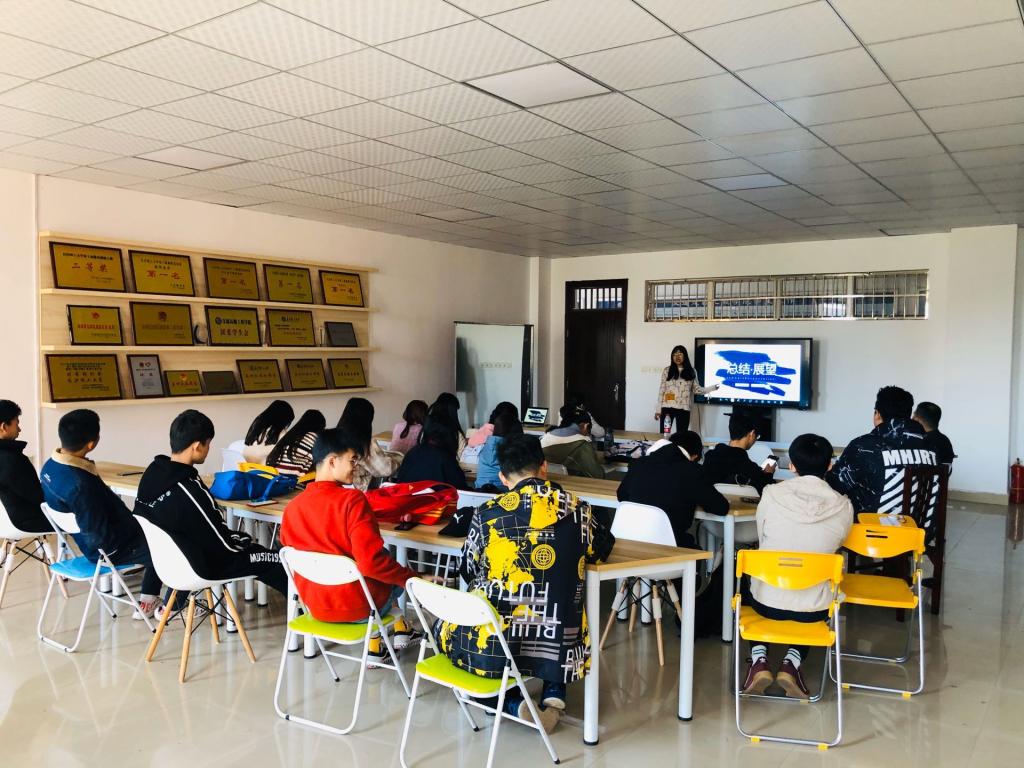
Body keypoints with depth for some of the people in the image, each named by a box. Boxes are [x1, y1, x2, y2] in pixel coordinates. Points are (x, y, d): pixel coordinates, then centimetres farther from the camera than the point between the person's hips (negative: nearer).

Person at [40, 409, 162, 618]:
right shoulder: (80, 485, -35)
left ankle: (147, 602, 29)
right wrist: (133, 529, -11)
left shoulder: (51, 466, -6)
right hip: (108, 550, -9)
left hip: (85, 540, 9)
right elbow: (101, 536, -28)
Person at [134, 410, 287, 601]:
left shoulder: (153, 471, -10)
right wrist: (248, 540, -2)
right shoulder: (189, 491, -35)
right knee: (279, 561, 3)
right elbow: (224, 544, -25)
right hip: (204, 565, -9)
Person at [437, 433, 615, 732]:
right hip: (559, 648, 3)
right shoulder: (578, 511, -4)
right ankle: (554, 691, 15)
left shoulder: (488, 514, -8)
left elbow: (468, 573, 7)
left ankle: (511, 702, 11)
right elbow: (603, 547, 17)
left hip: (491, 643, -2)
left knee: (445, 627, 28)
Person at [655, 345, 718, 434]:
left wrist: (713, 387, -3)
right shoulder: (667, 371, 4)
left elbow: (696, 389, 9)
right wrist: (658, 410, 1)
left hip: (683, 409, 1)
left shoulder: (691, 372, 8)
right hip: (667, 407, -1)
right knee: (664, 435, -2)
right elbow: (661, 391, 4)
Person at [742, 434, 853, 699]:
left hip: (767, 602, 0)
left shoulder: (771, 495, -11)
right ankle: (791, 663, 14)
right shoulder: (843, 507, -9)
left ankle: (759, 660, 13)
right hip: (813, 609, 1)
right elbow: (834, 548, 7)